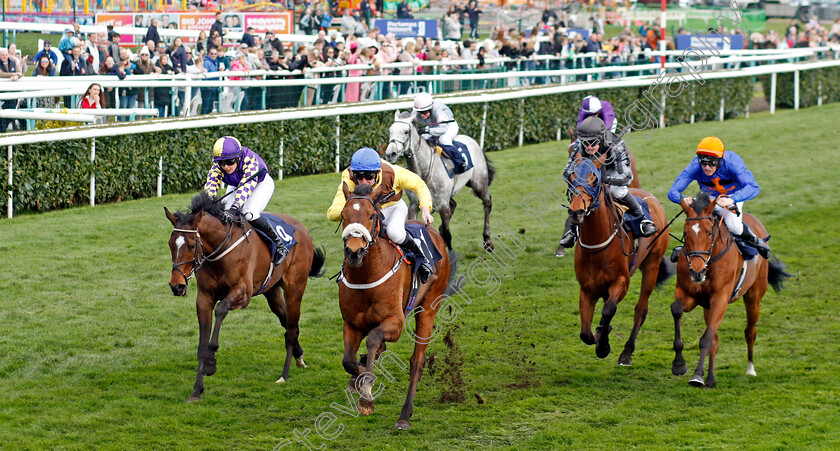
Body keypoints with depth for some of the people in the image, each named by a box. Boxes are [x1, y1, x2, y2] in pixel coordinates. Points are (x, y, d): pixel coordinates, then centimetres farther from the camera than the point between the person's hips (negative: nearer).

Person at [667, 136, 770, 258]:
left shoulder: (732, 162, -39)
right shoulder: (695, 167, -33)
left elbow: (753, 187, -49)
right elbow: (673, 192, -32)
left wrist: (732, 199, -67)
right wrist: (683, 200, -57)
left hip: (733, 194, -3)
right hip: (709, 197, 3)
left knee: (733, 225, -25)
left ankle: (755, 240, 5)